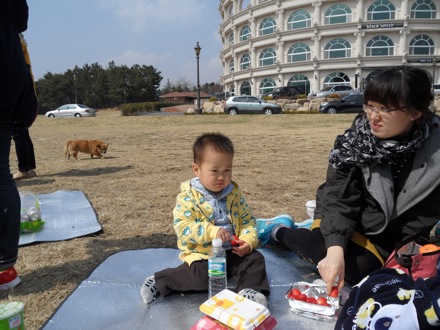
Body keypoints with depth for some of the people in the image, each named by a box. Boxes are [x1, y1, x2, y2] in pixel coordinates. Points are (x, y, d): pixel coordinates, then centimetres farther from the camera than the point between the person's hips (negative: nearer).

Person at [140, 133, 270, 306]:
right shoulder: (188, 196, -12)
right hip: (201, 254, -4)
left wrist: (248, 241, -13)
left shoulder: (235, 193, 3)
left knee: (256, 258, -11)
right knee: (202, 276, -24)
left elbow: (247, 220, 7)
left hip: (233, 251, 5)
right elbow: (182, 226, -21)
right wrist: (212, 231, -34)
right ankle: (159, 282, -7)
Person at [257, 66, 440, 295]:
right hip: (346, 224, -1)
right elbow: (339, 199, -23)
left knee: (358, 268, -26)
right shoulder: (354, 141, -16)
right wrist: (335, 249, -36)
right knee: (321, 249, -30)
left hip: (387, 238, 2)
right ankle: (277, 231, 3)